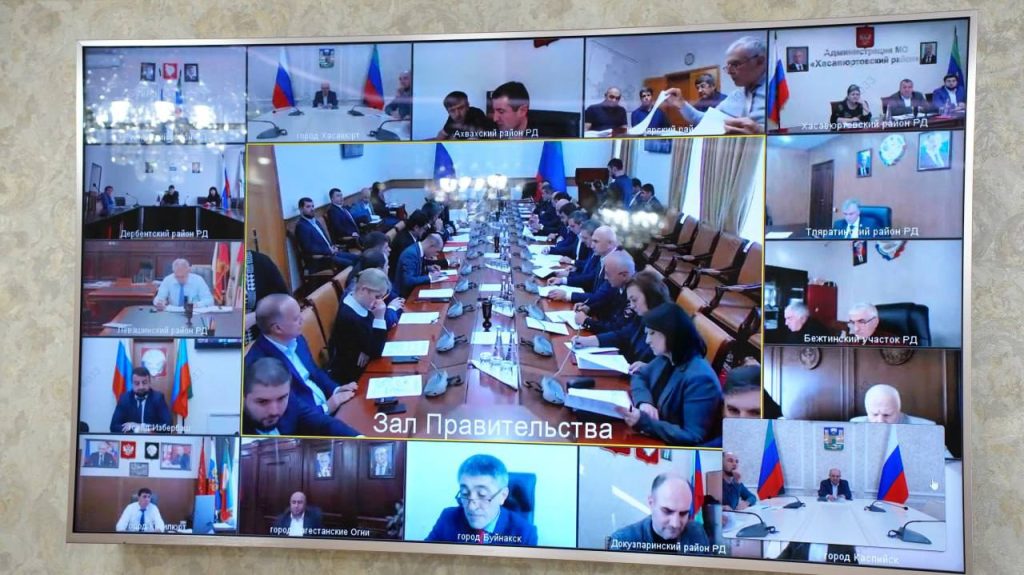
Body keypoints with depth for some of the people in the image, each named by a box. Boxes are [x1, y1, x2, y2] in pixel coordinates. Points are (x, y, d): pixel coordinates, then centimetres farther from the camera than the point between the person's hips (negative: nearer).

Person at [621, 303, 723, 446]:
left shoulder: (699, 378, -25)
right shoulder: (666, 359, 0)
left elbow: (694, 438, -26)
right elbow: (639, 376, 17)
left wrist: (644, 422, -34)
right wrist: (644, 402, -6)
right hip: (656, 439, 8)